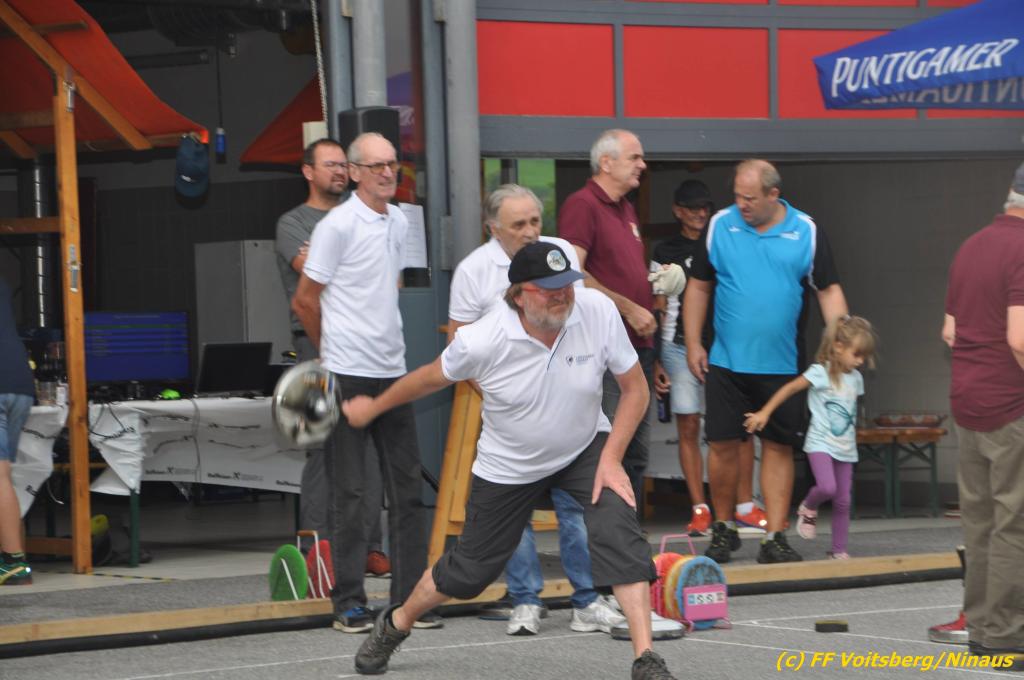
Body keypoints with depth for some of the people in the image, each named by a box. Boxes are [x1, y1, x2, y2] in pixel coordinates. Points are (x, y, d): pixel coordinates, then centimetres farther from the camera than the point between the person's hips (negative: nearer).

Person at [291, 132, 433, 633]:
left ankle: (411, 597, 13)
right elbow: (305, 300, -6)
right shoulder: (338, 225, -11)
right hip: (348, 375, -7)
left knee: (406, 488, 7)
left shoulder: (399, 223, 11)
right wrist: (332, 350, 7)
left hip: (392, 371, 7)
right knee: (350, 493, -2)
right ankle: (349, 604, 3)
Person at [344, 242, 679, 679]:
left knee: (617, 534, -25)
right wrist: (373, 408, 8)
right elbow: (431, 379, -5)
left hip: (586, 449, 1)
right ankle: (394, 625, 40)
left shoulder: (599, 312, -25)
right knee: (470, 570, 10)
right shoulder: (481, 342, -28)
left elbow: (635, 389, -12)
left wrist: (611, 459, -19)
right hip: (507, 465, -1)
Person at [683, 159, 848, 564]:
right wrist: (693, 344, 3)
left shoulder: (805, 232, 1)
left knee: (779, 447, 3)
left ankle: (775, 537, 9)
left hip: (780, 364, 0)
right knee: (723, 444, -1)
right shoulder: (720, 226, 2)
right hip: (726, 363, 0)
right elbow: (699, 286, 9)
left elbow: (829, 291, 3)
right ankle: (723, 528, 17)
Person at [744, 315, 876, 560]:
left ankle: (839, 550, 13)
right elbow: (790, 388, -9)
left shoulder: (856, 378, 8)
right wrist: (764, 413, -12)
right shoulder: (820, 372, -10)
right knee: (827, 487, -26)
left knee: (843, 501, 5)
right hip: (821, 443, -6)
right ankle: (808, 509, 7)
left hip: (845, 448, 6)